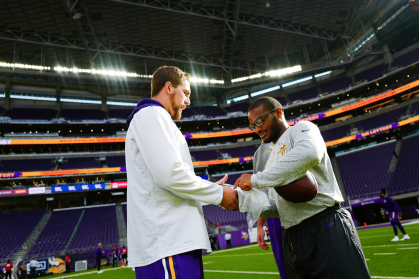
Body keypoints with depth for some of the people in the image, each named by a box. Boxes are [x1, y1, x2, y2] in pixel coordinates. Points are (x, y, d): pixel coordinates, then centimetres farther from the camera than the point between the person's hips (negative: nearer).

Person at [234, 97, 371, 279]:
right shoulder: (272, 160, 22)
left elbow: (309, 154, -29)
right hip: (293, 239, 8)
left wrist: (256, 180, -23)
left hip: (327, 228, -8)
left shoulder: (301, 129, -2)